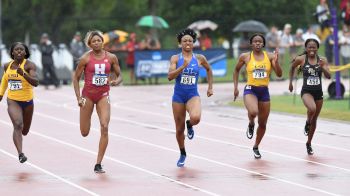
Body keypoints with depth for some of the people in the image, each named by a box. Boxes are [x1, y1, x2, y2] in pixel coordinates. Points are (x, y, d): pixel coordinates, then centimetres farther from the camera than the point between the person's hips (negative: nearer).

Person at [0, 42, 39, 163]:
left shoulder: (29, 65, -13)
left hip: (27, 101, 0)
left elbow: (35, 83, -26)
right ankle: (20, 153, -32)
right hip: (12, 101, 0)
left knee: (24, 131, 16)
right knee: (18, 125, -24)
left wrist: (23, 74, -38)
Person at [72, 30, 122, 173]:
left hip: (103, 95, 1)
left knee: (104, 127, -17)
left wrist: (116, 81, -15)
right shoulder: (86, 58, -5)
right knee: (84, 133, 4)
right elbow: (76, 78, 0)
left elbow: (119, 75, 9)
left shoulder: (111, 58, 0)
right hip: (88, 95, -1)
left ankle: (98, 164, -10)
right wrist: (78, 97, -9)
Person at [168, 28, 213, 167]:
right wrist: (183, 66, -25)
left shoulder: (199, 58, 1)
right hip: (178, 96, 1)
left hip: (193, 95, -1)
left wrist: (210, 87, 19)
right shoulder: (175, 58, -3)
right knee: (179, 129, 8)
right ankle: (182, 154, 32)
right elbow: (170, 76, -15)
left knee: (195, 118, -32)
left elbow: (208, 70, 20)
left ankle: (190, 125, 7)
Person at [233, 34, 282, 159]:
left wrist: (276, 61, -19)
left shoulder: (269, 56, 1)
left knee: (263, 123, 11)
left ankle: (256, 147, 34)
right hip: (250, 90, -3)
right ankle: (251, 125, 2)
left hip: (264, 91, 3)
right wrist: (236, 87, 8)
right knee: (253, 112, -34)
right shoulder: (245, 57, -1)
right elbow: (236, 70, 14)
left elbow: (279, 74, -3)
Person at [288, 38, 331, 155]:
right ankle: (307, 123, 0)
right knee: (312, 109, -34)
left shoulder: (322, 60, -3)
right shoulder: (301, 59, -7)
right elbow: (292, 67, 13)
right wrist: (290, 82, 12)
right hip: (306, 91, -3)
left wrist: (323, 67, -28)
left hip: (318, 92, 3)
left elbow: (328, 76, -10)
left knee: (314, 120, 13)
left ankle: (309, 143, 32)